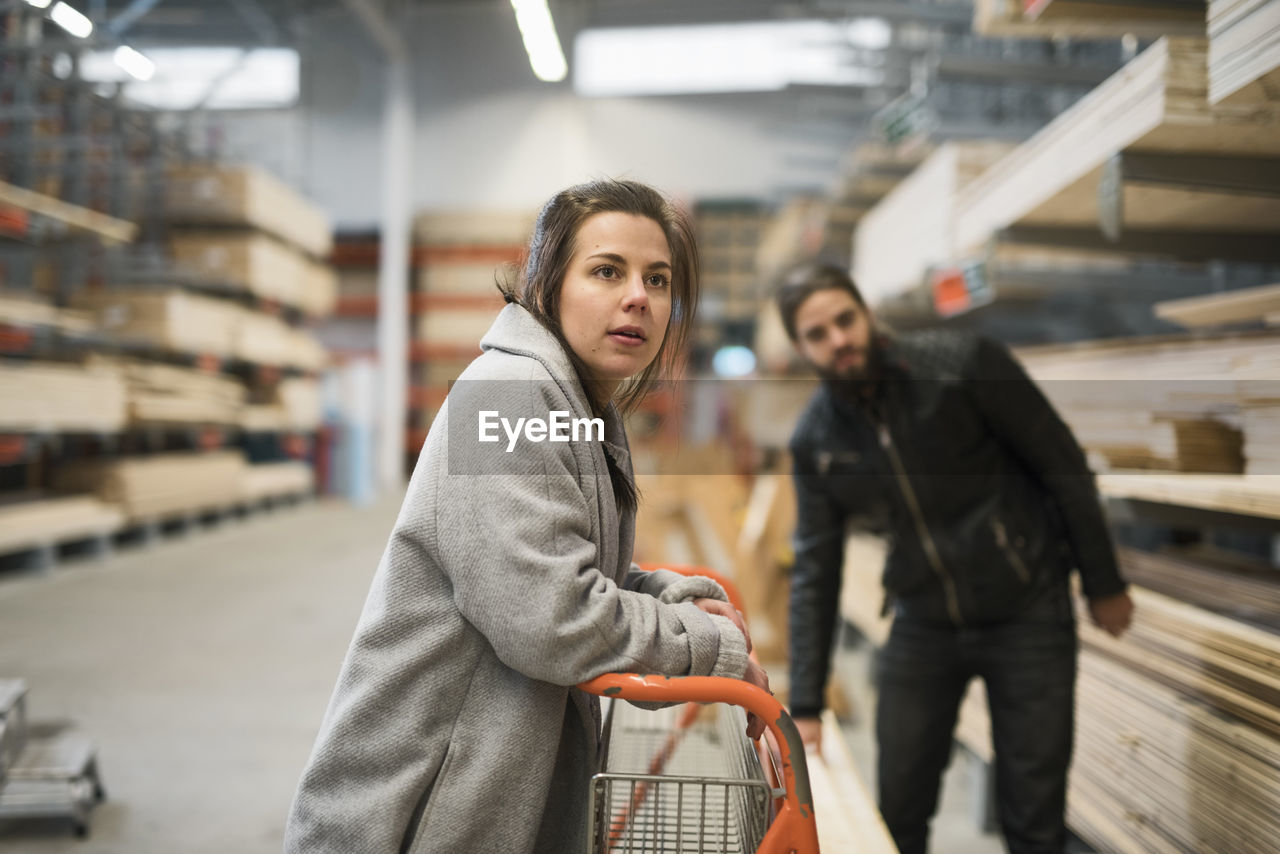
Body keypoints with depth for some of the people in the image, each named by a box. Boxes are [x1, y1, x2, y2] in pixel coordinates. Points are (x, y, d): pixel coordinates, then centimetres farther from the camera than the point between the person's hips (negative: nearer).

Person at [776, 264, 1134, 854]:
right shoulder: (814, 442, -4)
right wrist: (805, 706, -3)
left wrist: (1103, 583, -3)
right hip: (922, 625, 3)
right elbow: (814, 572, -1)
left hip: (1028, 615, -3)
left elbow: (1063, 465, -7)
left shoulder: (964, 364, -15)